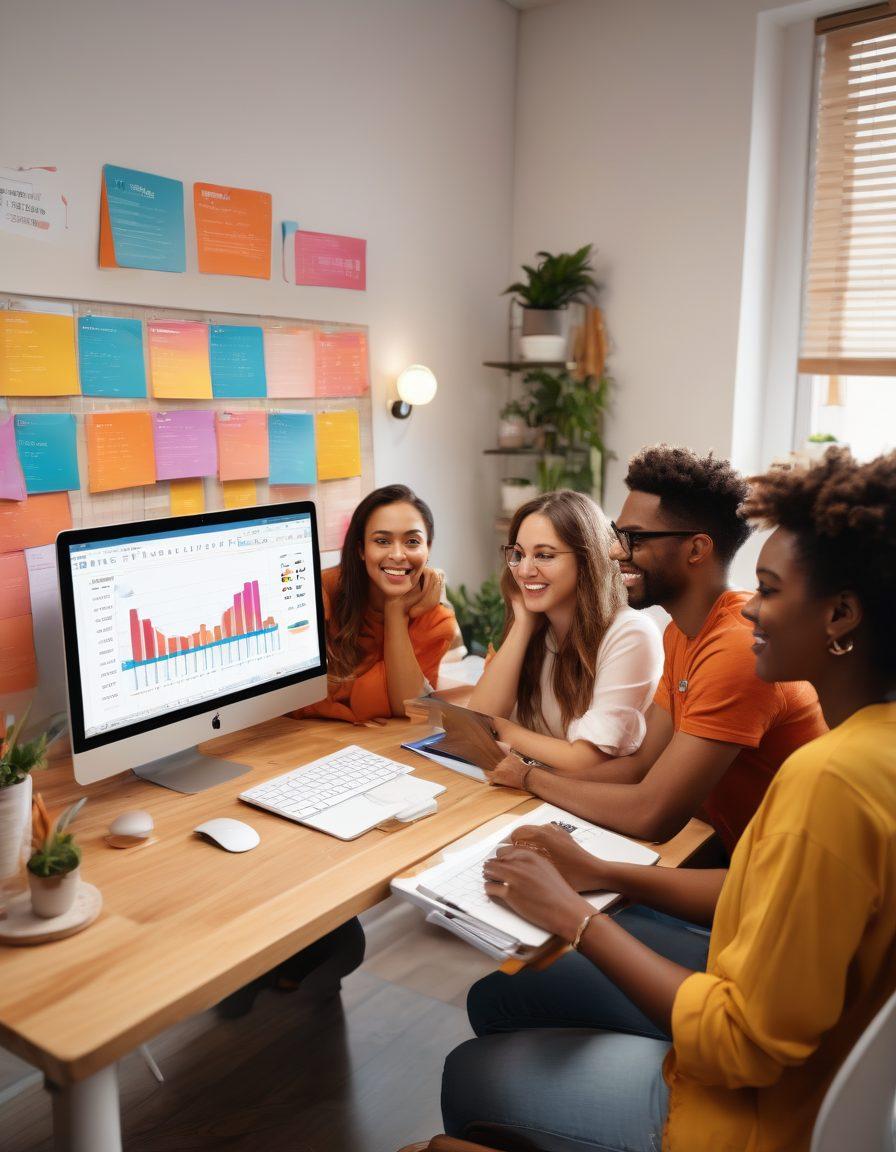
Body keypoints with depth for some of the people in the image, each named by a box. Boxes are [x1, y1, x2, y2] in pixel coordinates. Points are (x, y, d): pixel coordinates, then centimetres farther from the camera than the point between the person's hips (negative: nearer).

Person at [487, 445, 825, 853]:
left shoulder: (737, 648, -27)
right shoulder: (682, 632, 3)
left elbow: (650, 816, -27)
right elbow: (646, 761, 3)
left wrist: (530, 777, -13)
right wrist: (535, 773, -9)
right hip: (727, 846, 7)